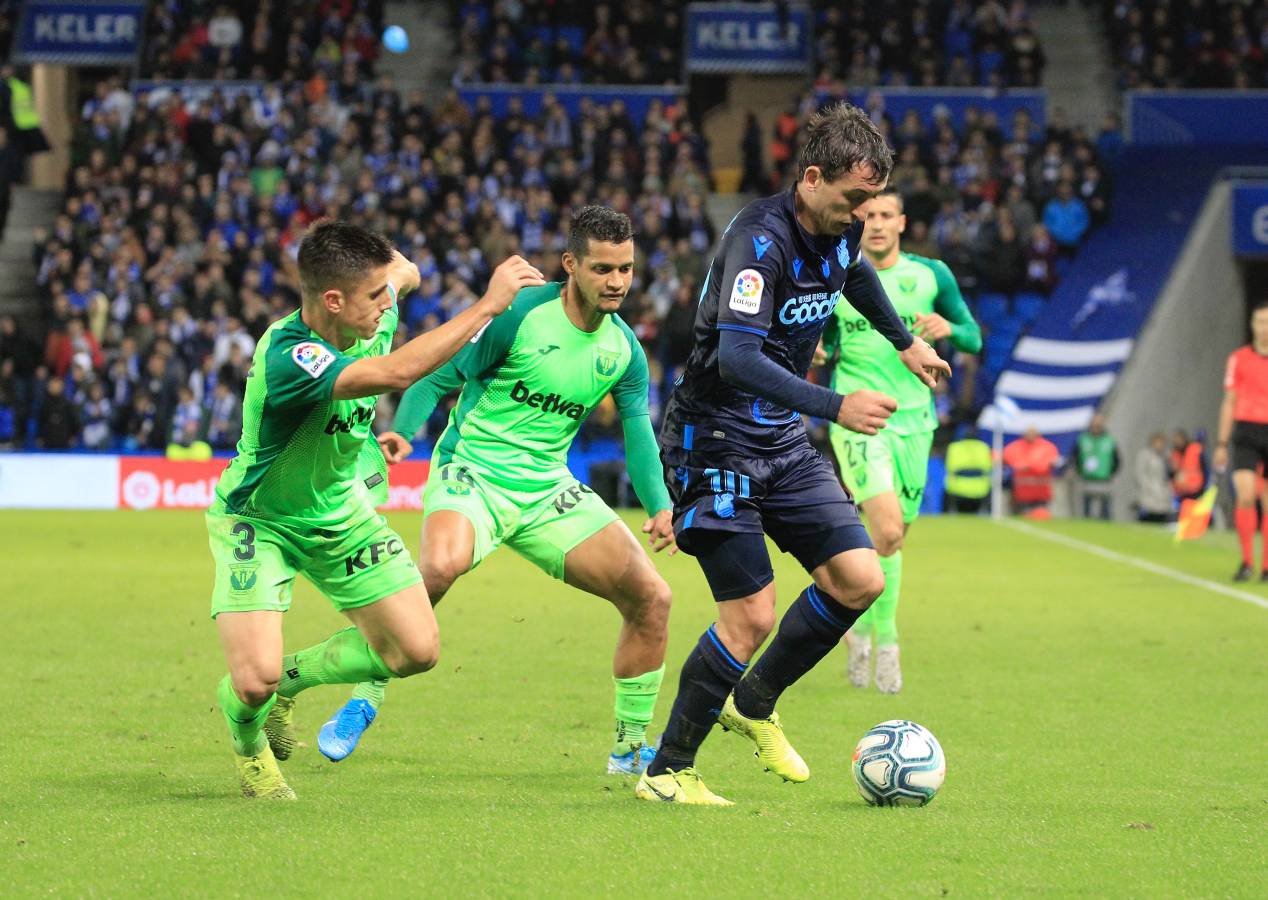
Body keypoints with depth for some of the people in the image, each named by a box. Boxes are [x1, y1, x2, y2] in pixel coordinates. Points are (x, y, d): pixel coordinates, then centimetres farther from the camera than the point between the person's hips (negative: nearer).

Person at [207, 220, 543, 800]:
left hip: (338, 511, 7)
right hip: (257, 519, -7)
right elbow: (398, 372, -53)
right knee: (256, 677, -21)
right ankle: (247, 740, 18)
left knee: (416, 651, 2)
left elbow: (402, 270, 12)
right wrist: (488, 305, -49)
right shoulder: (287, 358, -39)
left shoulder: (373, 316, -15)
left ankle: (290, 679, 27)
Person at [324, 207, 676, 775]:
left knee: (651, 598, -2)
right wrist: (399, 436, -24)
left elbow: (638, 433, 9)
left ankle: (630, 747, 16)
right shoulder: (519, 316, -12)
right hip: (472, 472, -6)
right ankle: (364, 702, -19)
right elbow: (438, 378, -8)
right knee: (440, 564, -37)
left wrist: (660, 505, -8)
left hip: (547, 492, 6)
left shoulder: (624, 350, 5)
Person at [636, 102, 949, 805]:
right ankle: (666, 771, 2)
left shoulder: (840, 229, 2)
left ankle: (753, 703, 19)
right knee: (750, 614, -13)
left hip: (784, 442, 8)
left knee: (859, 580, -2)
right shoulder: (760, 240, -24)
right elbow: (737, 358, -36)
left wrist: (905, 342, 40)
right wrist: (836, 406, -45)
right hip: (717, 441, -8)